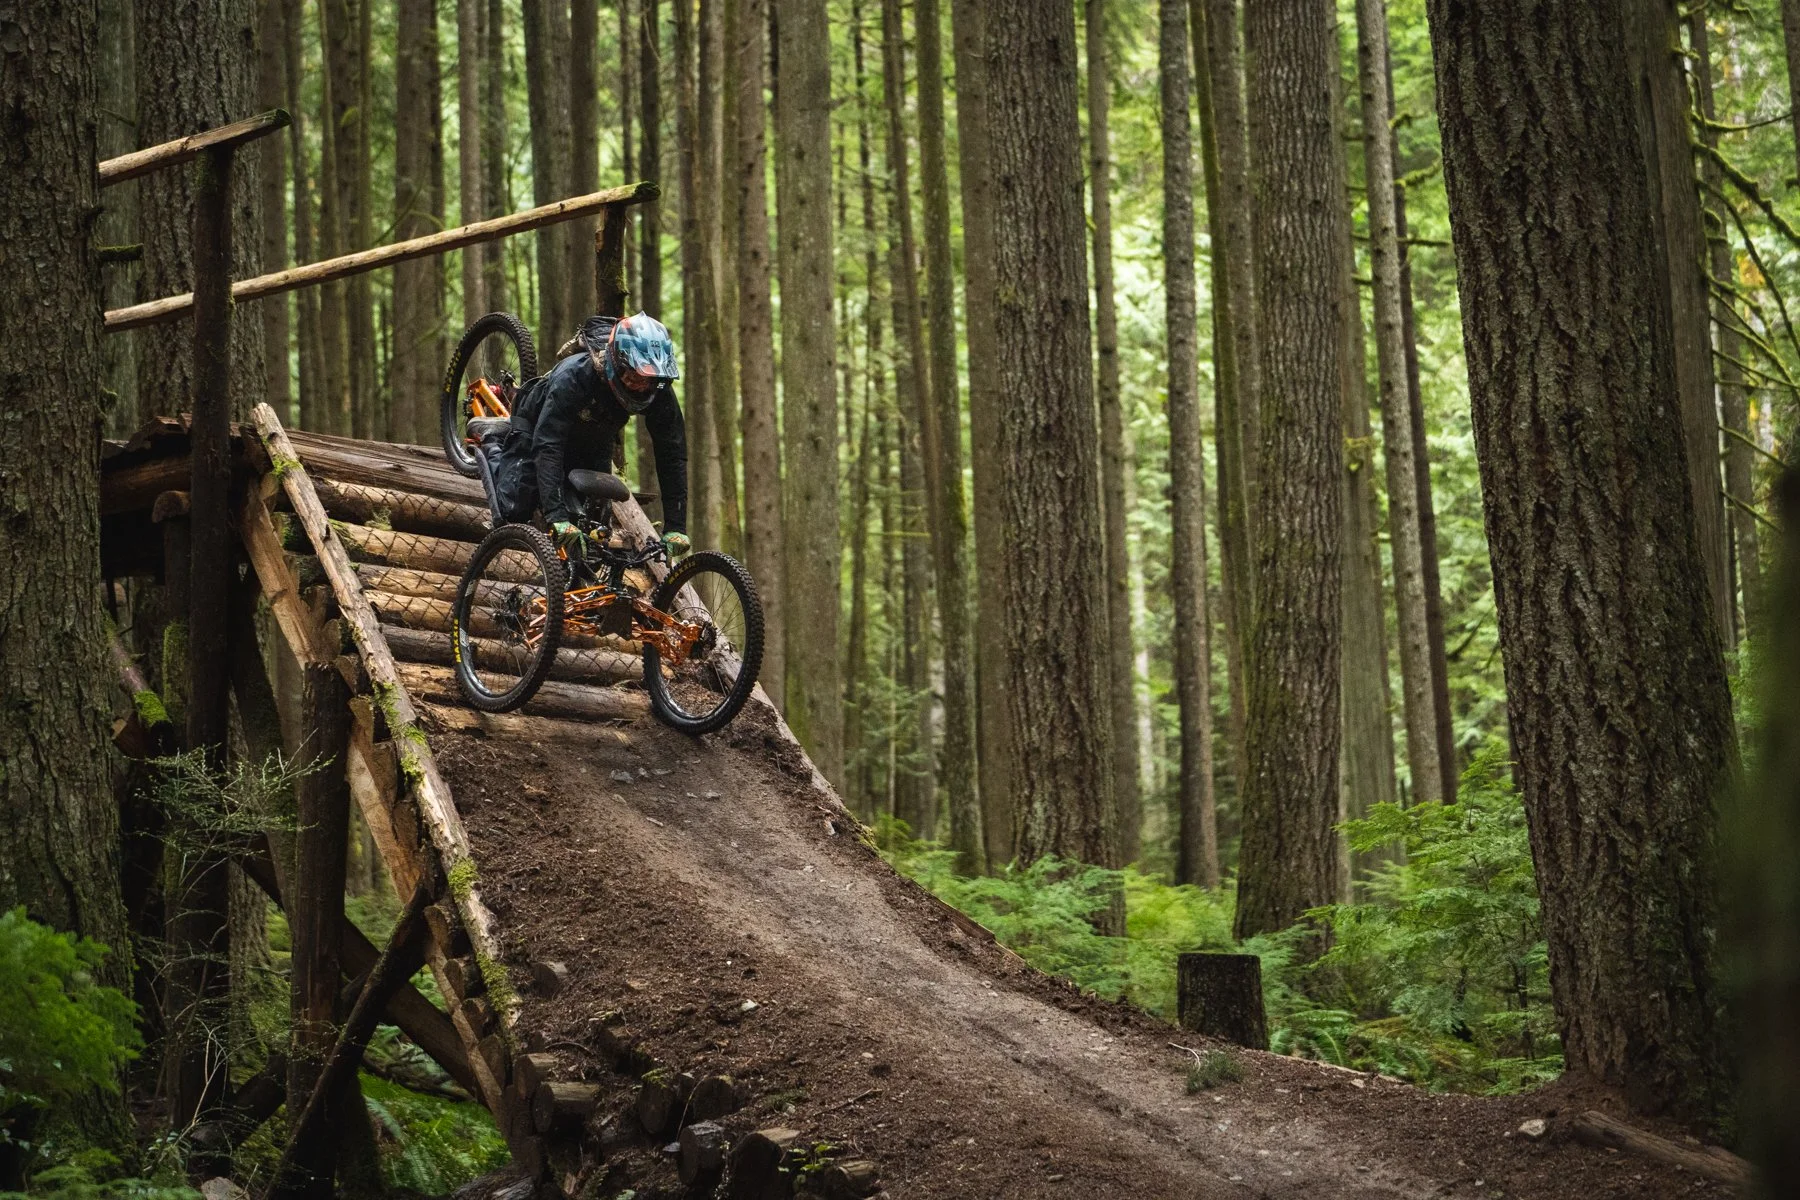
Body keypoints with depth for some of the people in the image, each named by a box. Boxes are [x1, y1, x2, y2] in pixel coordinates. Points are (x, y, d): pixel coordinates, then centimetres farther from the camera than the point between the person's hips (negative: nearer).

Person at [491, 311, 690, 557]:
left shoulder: (659, 392, -31)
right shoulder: (573, 375, -43)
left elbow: (673, 457, -26)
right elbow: (547, 447, -47)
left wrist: (675, 528, -33)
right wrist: (557, 517, -56)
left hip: (592, 445, 3)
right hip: (537, 428, -3)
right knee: (515, 510, -12)